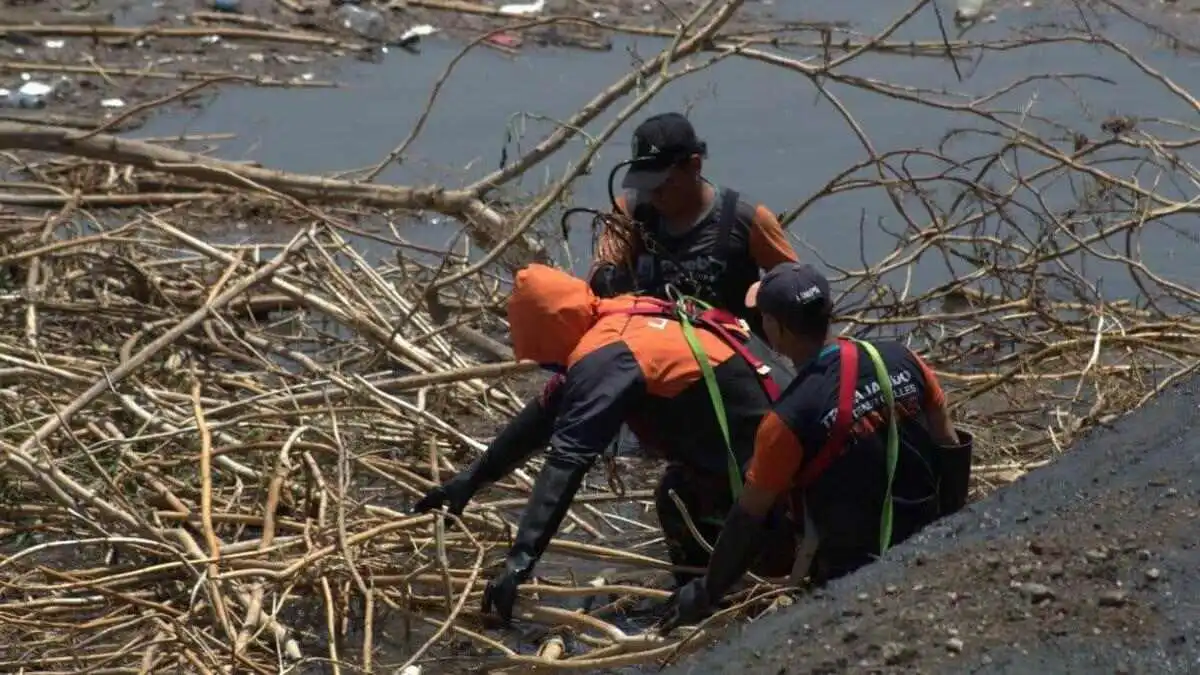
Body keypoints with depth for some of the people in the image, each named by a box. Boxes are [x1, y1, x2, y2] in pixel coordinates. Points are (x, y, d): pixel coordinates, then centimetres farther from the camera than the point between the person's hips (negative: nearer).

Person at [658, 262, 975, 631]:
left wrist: (706, 592, 0)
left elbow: (748, 517, -14)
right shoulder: (901, 361, -8)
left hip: (855, 571, -7)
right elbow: (948, 445, 4)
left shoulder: (789, 419, -23)